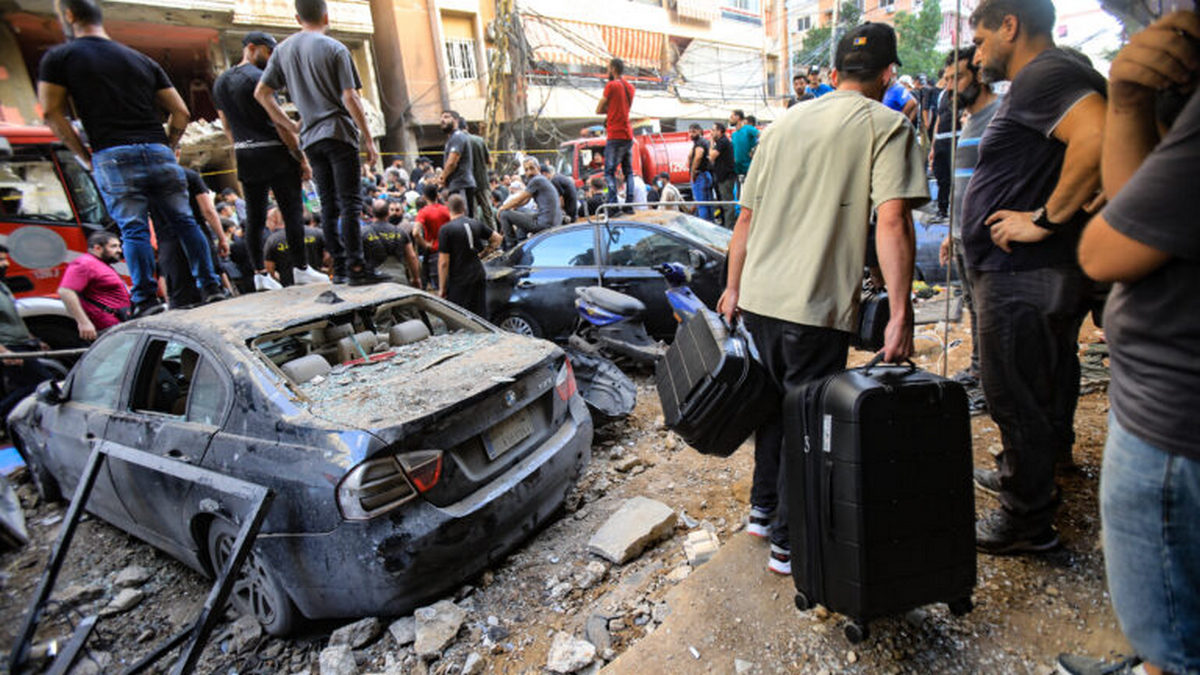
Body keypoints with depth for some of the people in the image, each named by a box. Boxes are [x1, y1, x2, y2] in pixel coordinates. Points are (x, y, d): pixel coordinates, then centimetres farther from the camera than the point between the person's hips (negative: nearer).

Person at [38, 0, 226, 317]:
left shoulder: (59, 57, 8)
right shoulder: (141, 60, 17)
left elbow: (53, 114, 2)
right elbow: (180, 112, 12)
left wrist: (85, 158, 10)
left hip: (112, 157, -3)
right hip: (158, 152, 3)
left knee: (133, 229, -3)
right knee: (184, 222, 6)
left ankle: (146, 299, -6)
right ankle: (211, 287, 5)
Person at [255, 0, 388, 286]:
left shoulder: (283, 50, 14)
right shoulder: (334, 49, -2)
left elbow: (261, 93, 11)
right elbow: (350, 98, -8)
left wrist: (289, 124, 18)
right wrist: (369, 139, -6)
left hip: (310, 137, 5)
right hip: (339, 132, -5)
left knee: (328, 205, 8)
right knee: (350, 202, -9)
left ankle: (339, 268, 8)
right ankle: (356, 267, -15)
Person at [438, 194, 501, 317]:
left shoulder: (446, 230, -12)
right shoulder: (476, 224, 5)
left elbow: (443, 263, -13)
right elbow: (497, 238, 16)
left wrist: (442, 288, -6)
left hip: (459, 281, -6)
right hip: (479, 276, 6)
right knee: (480, 316, 13)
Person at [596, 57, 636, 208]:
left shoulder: (611, 85, -6)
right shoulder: (630, 87, 15)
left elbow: (599, 110, -3)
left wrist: (608, 110, 11)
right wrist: (611, 112, 7)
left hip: (615, 135, -7)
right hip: (628, 135, 7)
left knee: (610, 172, -7)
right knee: (628, 171, 10)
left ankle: (613, 205, -16)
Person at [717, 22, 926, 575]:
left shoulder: (784, 122, 15)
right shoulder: (887, 126, 0)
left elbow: (746, 216, 14)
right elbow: (891, 221, -14)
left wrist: (733, 286, 21)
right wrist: (900, 315, -13)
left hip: (758, 296, 6)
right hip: (816, 305, -5)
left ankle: (763, 508, 36)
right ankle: (789, 543, 18)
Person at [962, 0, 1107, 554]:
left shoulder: (1044, 75, -15)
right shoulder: (1042, 79, 18)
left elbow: (1099, 138, -32)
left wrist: (1045, 218, -25)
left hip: (1023, 278, -11)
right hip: (1044, 273, 11)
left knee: (1017, 398, 0)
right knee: (1037, 391, 23)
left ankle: (1027, 521, 15)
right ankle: (1024, 475, 42)